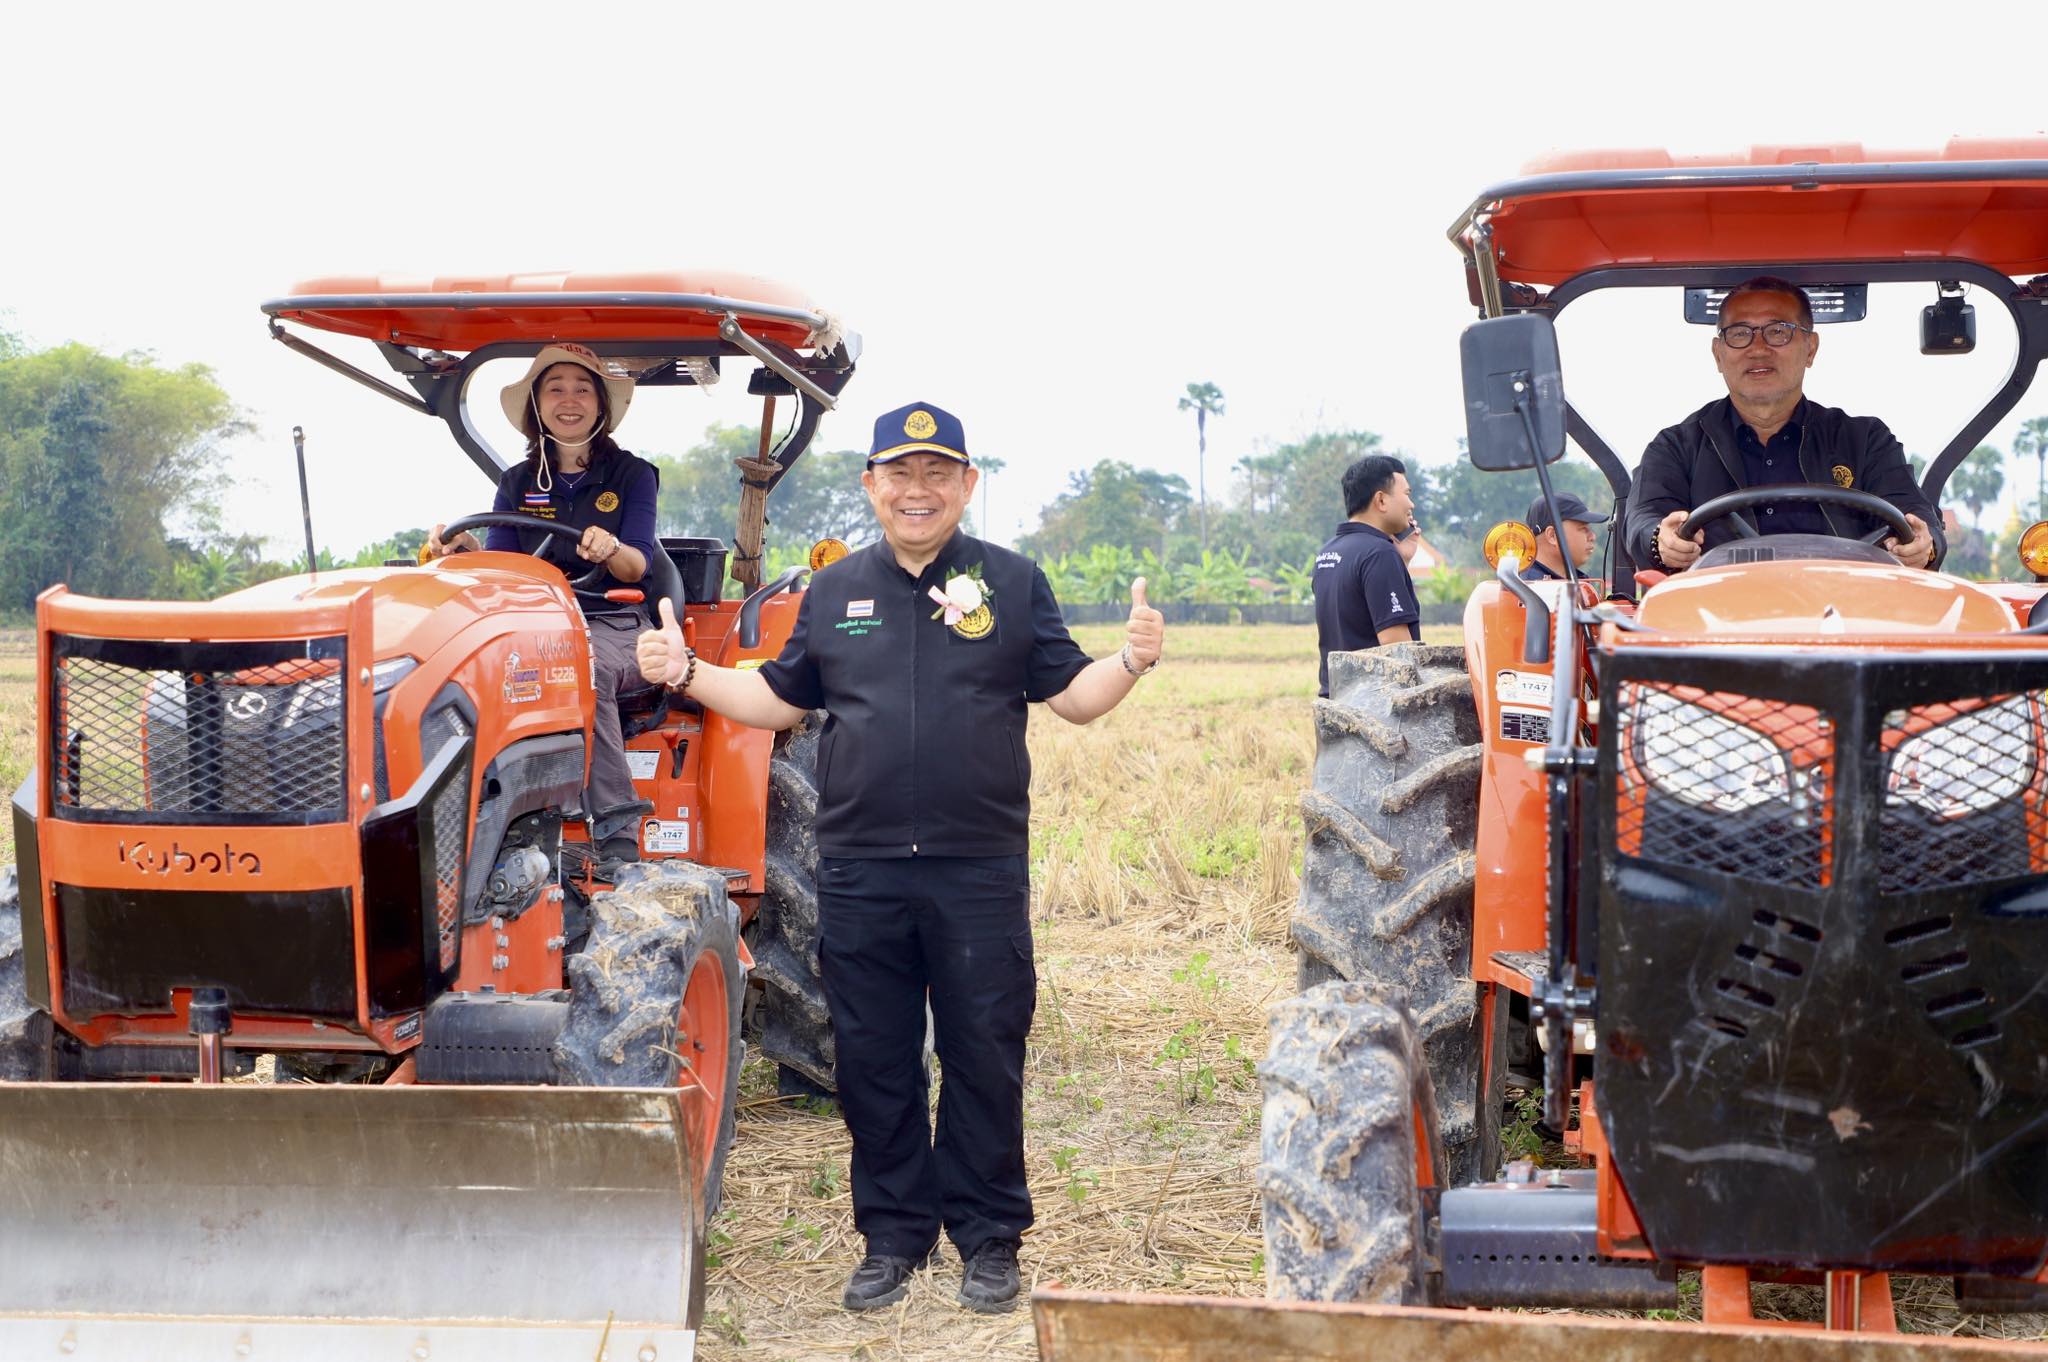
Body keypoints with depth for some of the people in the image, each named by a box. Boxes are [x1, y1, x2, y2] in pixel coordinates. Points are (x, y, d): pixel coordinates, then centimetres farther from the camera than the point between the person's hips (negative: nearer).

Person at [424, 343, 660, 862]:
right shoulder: (517, 483, 16)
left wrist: (611, 549, -27)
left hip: (613, 626, -2)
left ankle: (617, 835, -38)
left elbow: (636, 567, -3)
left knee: (584, 667, -38)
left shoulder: (631, 475, 8)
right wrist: (466, 546, -17)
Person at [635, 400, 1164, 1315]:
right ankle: (893, 1234, 22)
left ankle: (987, 1238, 18)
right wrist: (687, 672, 4)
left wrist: (1131, 662, -14)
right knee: (874, 1064, 9)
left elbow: (1072, 697, 5)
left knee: (983, 1057, 4)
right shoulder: (834, 591, 11)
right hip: (861, 872, 2)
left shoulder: (1013, 583, 5)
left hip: (979, 871, -2)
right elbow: (779, 700, 16)